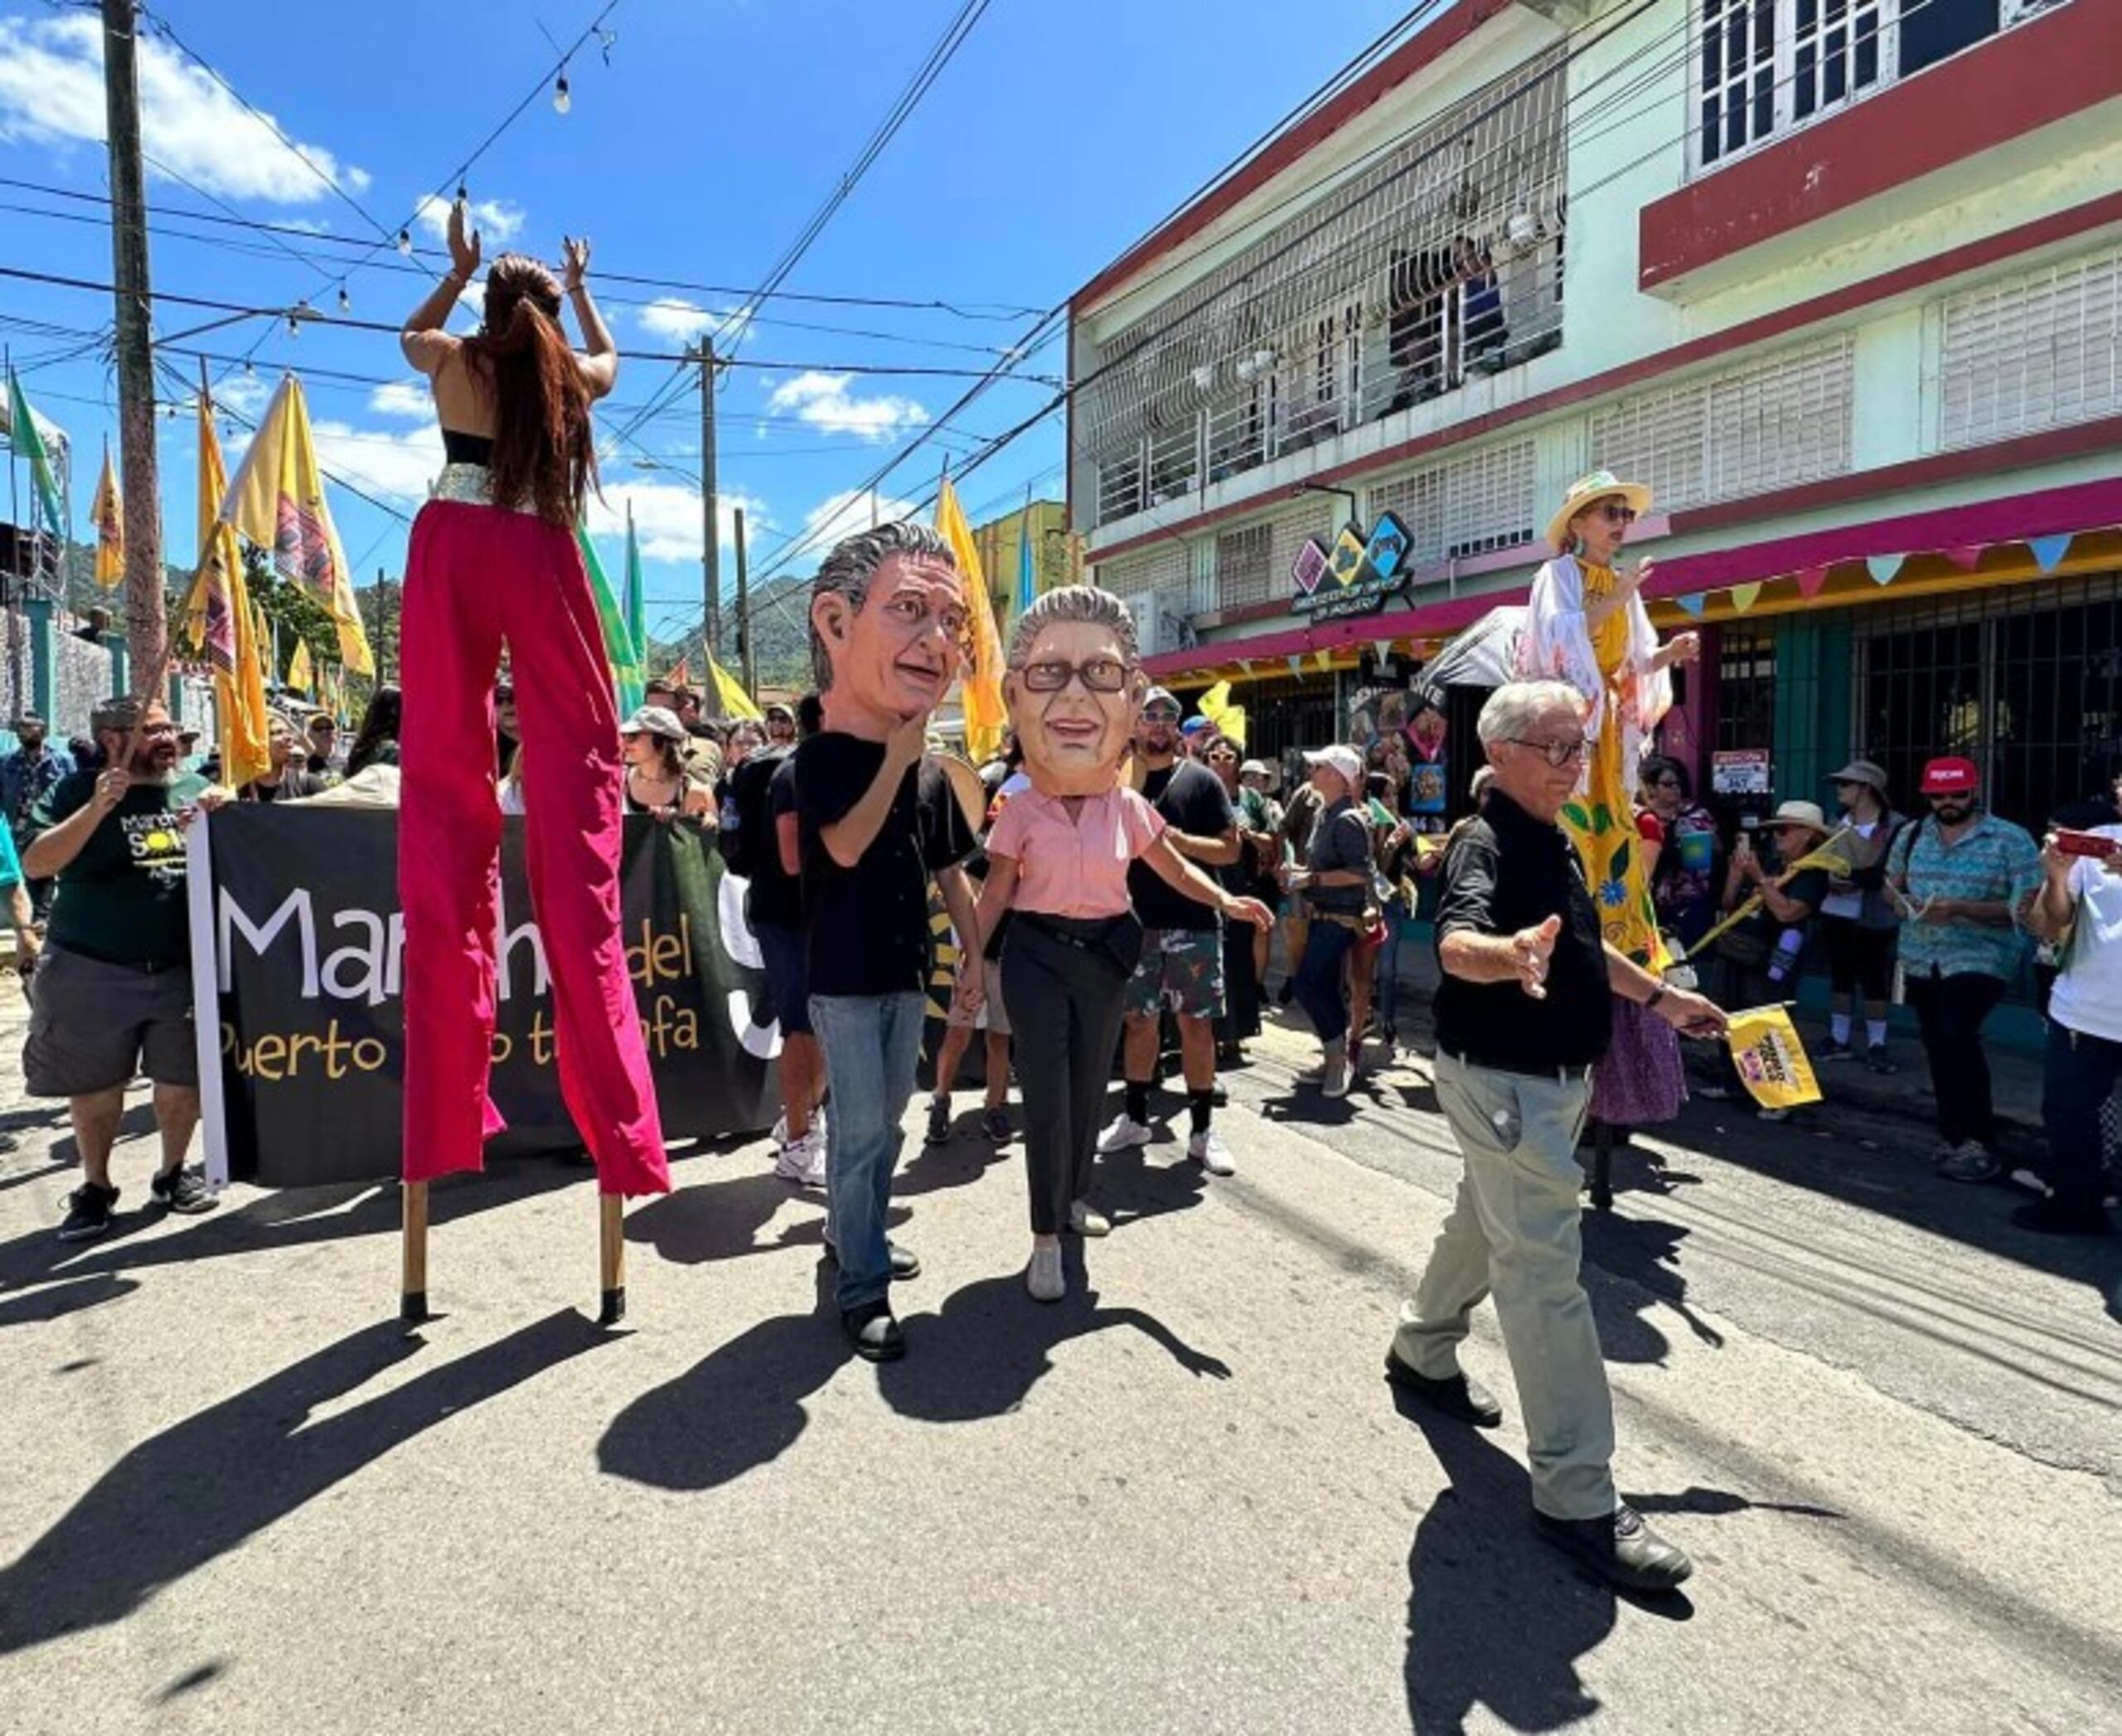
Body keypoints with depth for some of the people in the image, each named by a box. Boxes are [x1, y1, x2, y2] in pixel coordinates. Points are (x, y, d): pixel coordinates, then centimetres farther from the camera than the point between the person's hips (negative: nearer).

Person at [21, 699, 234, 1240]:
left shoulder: (194, 789, 7)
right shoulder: (76, 791, -2)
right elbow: (36, 863, -13)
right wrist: (97, 807, -22)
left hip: (182, 968, 2)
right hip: (93, 971, -2)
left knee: (183, 1080, 8)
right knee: (95, 1086, 8)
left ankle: (174, 1173, 28)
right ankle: (95, 1187, 25)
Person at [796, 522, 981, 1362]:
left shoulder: (933, 775, 5)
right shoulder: (823, 755, -12)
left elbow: (950, 874, 11)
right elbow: (846, 845, -27)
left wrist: (977, 951, 9)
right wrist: (900, 751, -23)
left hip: (908, 974, 6)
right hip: (844, 978, -6)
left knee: (884, 1121, 18)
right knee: (861, 1127, -4)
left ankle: (852, 1231, 36)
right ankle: (862, 1286, 5)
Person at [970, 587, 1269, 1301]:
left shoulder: (1128, 805, -2)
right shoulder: (1022, 809, -9)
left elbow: (1174, 869, 6)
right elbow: (995, 893, -3)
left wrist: (1227, 901, -8)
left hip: (1106, 954, 3)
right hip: (1037, 954, -3)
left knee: (1090, 1084, 15)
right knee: (1046, 1093, -3)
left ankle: (1075, 1195, 37)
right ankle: (1047, 1238, 5)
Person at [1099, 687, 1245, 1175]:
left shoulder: (1200, 779, 1)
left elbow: (1230, 848, -2)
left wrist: (1179, 840, -15)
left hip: (1193, 923, -2)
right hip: (1137, 922, 2)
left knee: (1196, 1024, 2)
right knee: (1139, 1020, 11)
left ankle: (1202, 1129, 11)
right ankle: (1135, 1117, 26)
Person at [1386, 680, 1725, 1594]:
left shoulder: (1552, 840, 10)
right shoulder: (1487, 844, -21)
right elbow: (1456, 941, -41)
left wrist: (1659, 995, 29)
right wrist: (1510, 954, -62)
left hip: (1551, 1078, 10)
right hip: (1502, 1081, -10)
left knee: (1485, 1222, 26)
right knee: (1544, 1270, -8)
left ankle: (1423, 1351, 48)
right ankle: (1578, 1497, -1)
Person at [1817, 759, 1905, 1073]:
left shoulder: (1895, 826, -9)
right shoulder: (1838, 825, 10)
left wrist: (1854, 879, -24)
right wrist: (1829, 878, -11)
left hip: (1873, 918, -5)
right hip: (1836, 914, 5)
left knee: (1875, 981, 2)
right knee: (1840, 977, 13)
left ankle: (1876, 1045, 13)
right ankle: (1840, 1039, 24)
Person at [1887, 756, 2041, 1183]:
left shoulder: (2011, 840, -7)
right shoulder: (1911, 835, 9)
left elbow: (2025, 908, -11)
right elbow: (1891, 886, 19)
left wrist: (1960, 909, -22)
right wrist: (1901, 901, -4)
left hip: (1980, 960, -6)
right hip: (1921, 961, 6)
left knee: (1953, 1037, -22)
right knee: (1940, 1049, 13)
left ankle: (1978, 1142, -10)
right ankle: (1956, 1138, 28)